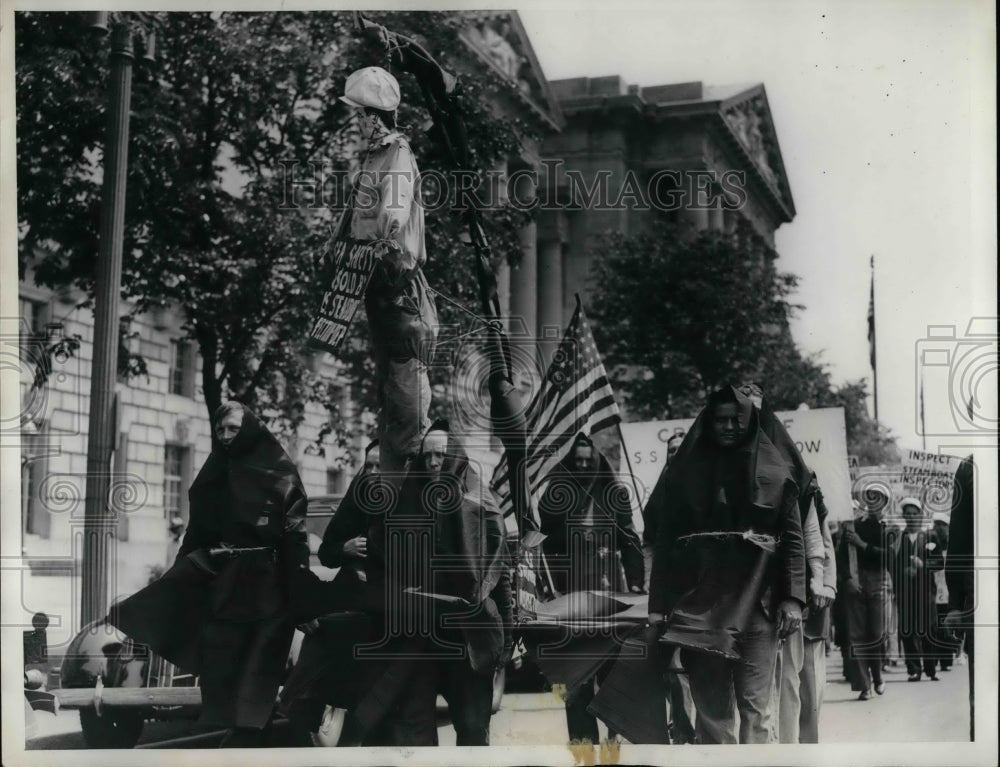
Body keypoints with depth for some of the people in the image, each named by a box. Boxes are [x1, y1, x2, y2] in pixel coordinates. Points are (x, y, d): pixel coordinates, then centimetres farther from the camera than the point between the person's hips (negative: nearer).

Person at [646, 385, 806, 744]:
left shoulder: (774, 473, 7)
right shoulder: (686, 473, 9)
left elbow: (792, 538, 4)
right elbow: (665, 541, 7)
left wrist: (792, 598, -6)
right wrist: (658, 605, 1)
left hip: (756, 606, -1)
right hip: (699, 606, 1)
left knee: (756, 707, -5)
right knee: (711, 707, 2)